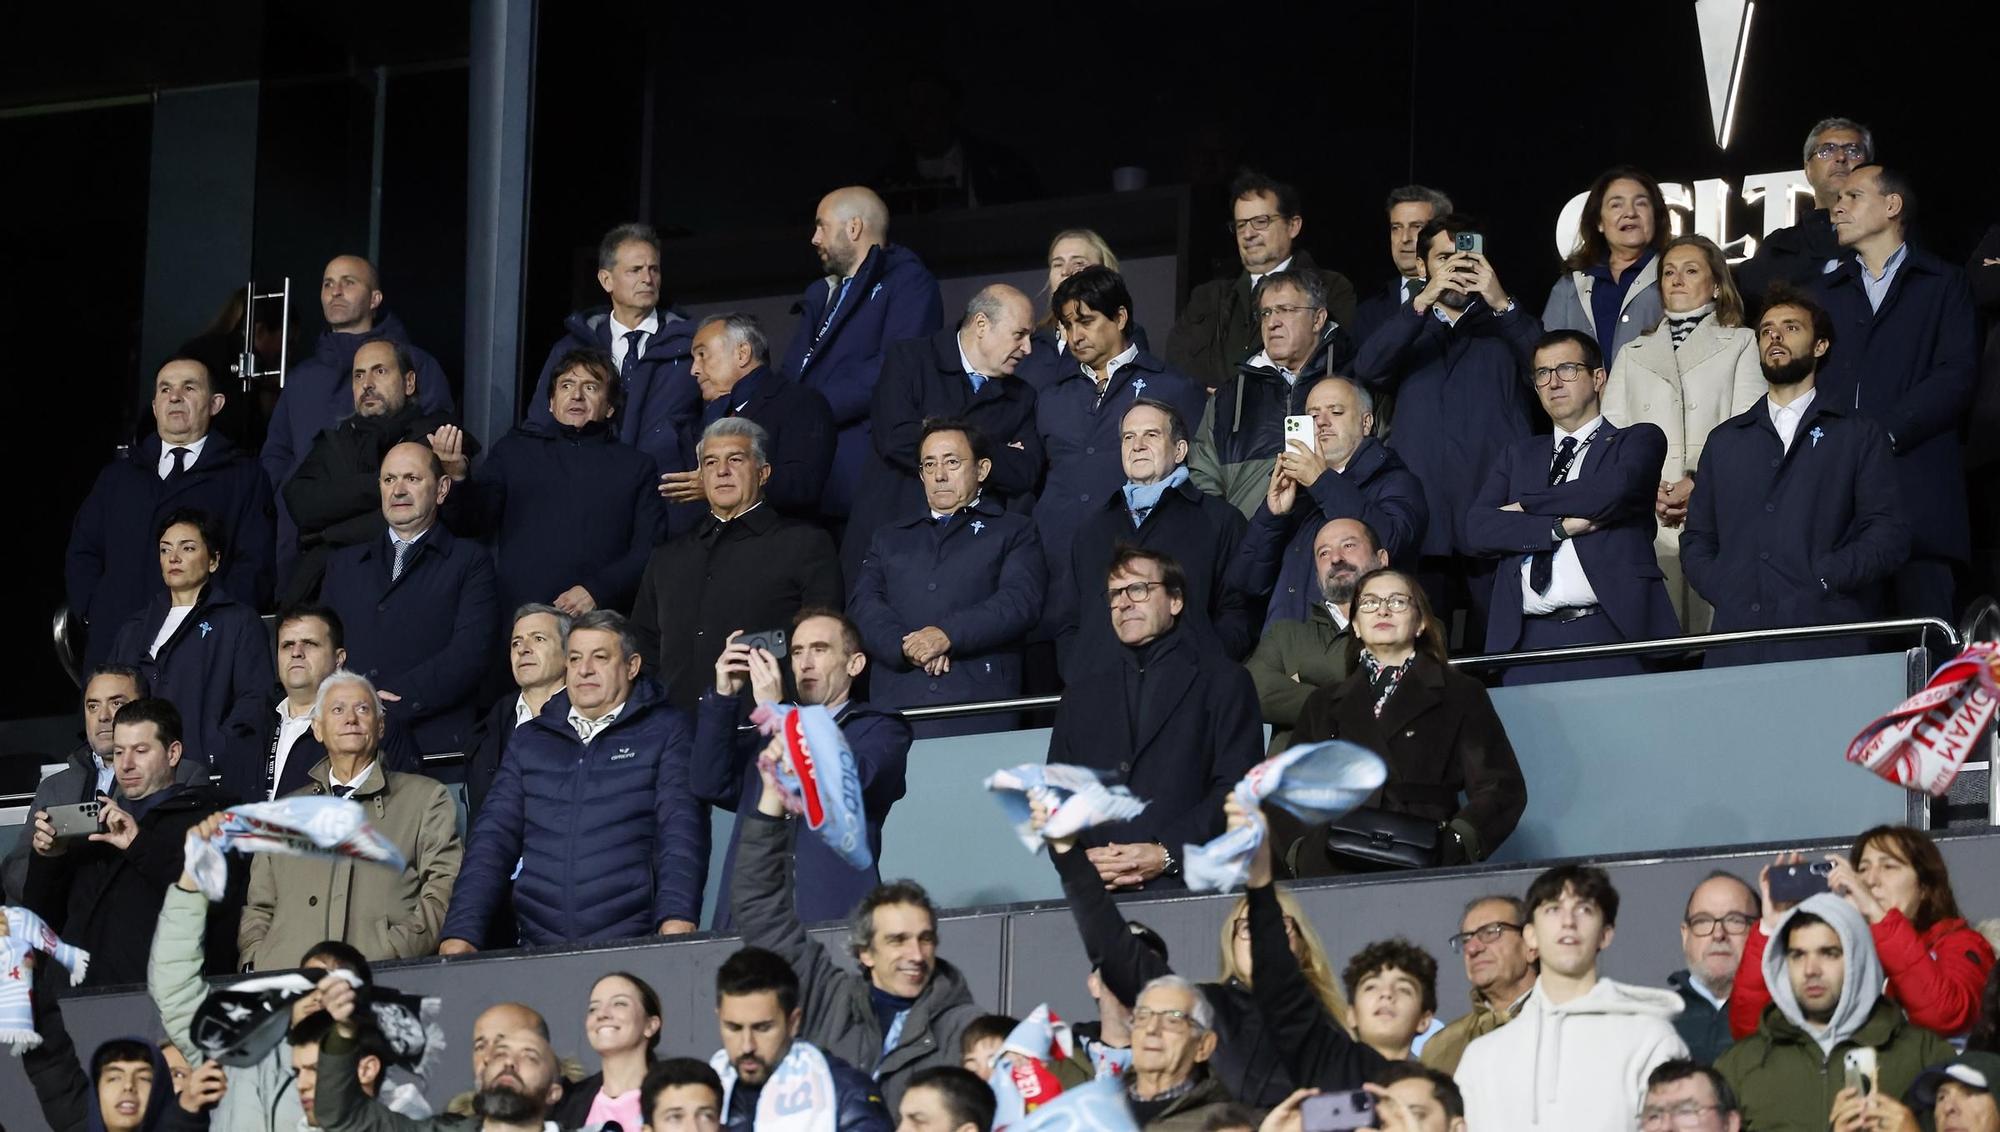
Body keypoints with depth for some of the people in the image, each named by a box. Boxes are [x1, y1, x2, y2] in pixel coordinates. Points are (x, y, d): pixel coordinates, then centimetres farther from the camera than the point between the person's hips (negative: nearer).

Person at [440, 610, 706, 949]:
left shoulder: (667, 731, 8)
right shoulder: (529, 741, 18)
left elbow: (683, 832, -5)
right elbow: (492, 841, 11)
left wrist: (677, 922, -22)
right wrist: (460, 934, -3)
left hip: (633, 949, -5)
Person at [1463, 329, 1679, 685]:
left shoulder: (1638, 441, 13)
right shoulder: (1520, 455, 23)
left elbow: (1612, 492, -9)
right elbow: (1477, 529, 8)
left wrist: (1525, 505, 2)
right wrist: (1559, 527, -6)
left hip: (1611, 634, -3)